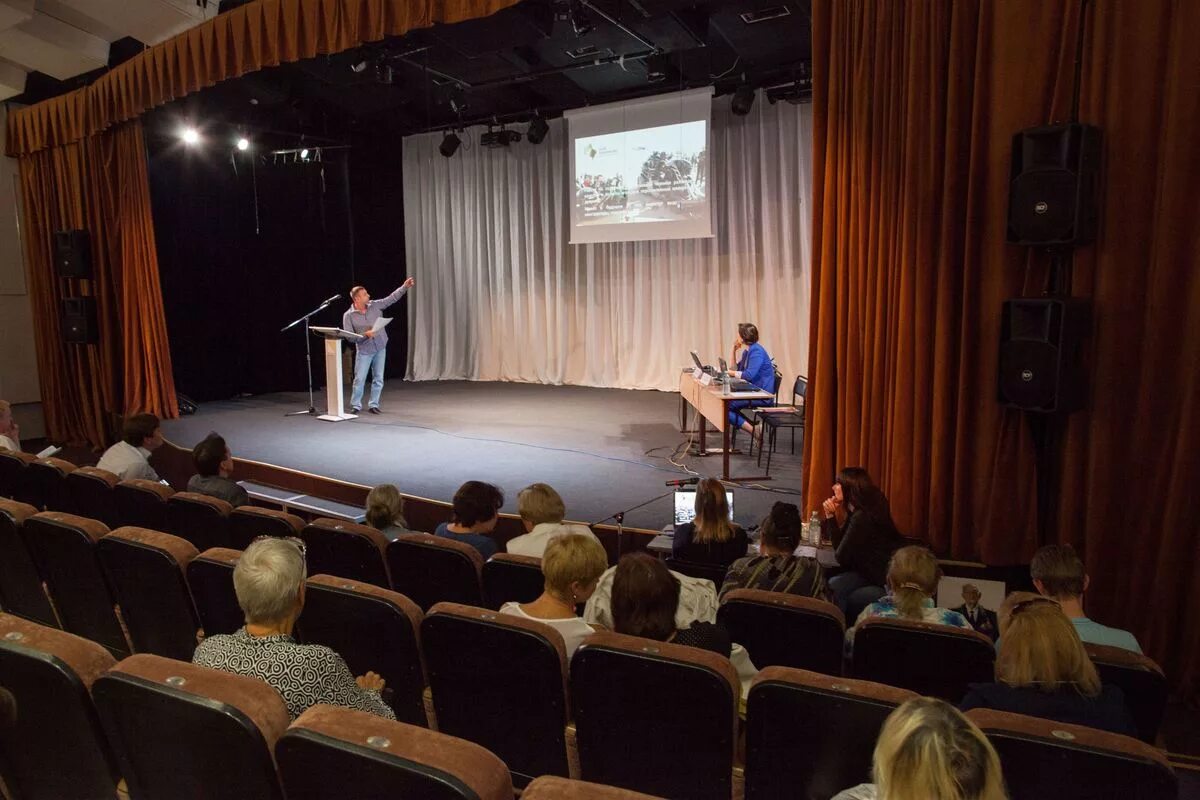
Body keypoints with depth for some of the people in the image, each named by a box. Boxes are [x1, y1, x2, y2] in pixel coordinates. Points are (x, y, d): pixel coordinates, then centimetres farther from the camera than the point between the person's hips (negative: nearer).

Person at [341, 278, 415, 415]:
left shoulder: (375, 305, 0)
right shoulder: (348, 315, -9)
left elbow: (392, 298, 1)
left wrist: (404, 286, -9)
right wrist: (364, 334, -24)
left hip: (380, 348, 3)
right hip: (364, 351, -3)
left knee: (378, 379, 6)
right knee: (359, 379, 0)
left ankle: (373, 405, 16)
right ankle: (356, 406, 14)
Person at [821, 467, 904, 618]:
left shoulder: (862, 518, -26)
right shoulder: (856, 512, 2)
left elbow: (841, 557, -18)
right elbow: (839, 544, 5)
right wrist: (831, 516, -4)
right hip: (873, 574, 8)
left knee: (835, 592, -9)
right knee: (832, 586, -3)